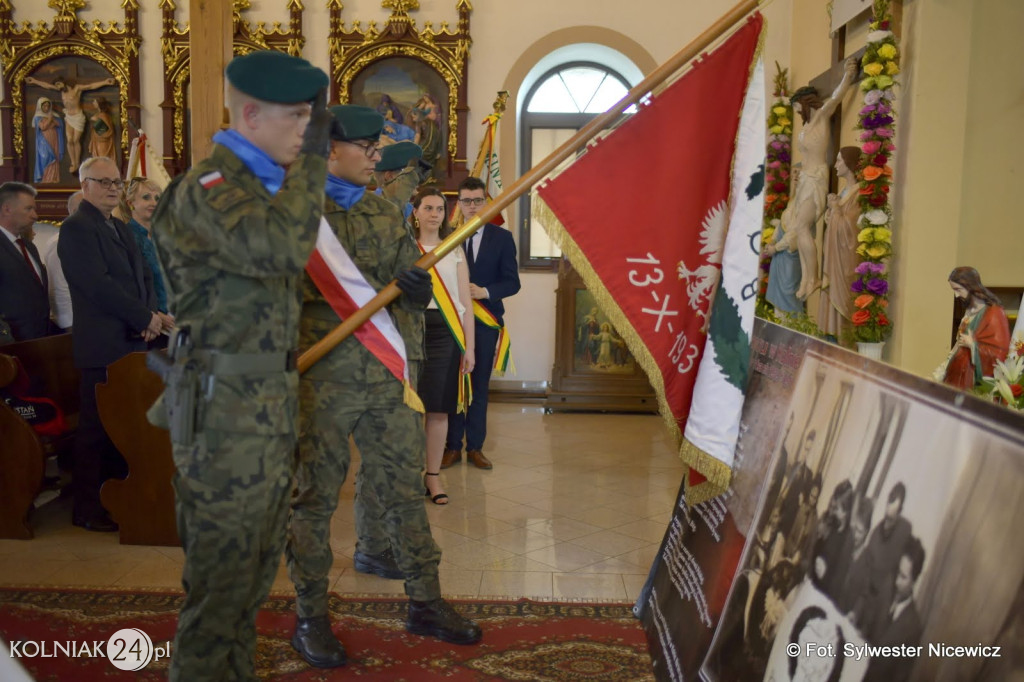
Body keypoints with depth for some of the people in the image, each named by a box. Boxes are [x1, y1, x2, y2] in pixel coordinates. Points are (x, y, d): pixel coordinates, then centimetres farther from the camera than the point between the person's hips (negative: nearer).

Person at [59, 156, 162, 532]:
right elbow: (98, 285, -18)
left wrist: (152, 312, -2)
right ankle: (87, 510, 11)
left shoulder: (121, 228, 19)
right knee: (96, 428, 0)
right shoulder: (76, 228, -8)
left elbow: (143, 276, 17)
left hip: (131, 343, 8)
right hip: (102, 345, -8)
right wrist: (145, 318, -14)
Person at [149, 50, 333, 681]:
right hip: (227, 413, -9)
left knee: (256, 570, 19)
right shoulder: (206, 186, -14)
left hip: (272, 409, 9)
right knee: (221, 576, 2)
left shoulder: (268, 183, 16)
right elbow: (281, 250, -31)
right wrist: (312, 157, -23)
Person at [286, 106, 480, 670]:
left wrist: (419, 286, -10)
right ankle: (310, 616, 19)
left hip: (389, 375, 5)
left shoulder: (385, 214, 15)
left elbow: (414, 281, 14)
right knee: (315, 495, 5)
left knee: (401, 485, 10)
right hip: (323, 378, -5)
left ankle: (425, 601, 21)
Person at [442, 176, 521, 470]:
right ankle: (452, 446, 11)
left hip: (486, 320, 1)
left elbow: (512, 283, 1)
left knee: (480, 385, 6)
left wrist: (484, 292, -14)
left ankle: (475, 446, 15)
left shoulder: (502, 237, 4)